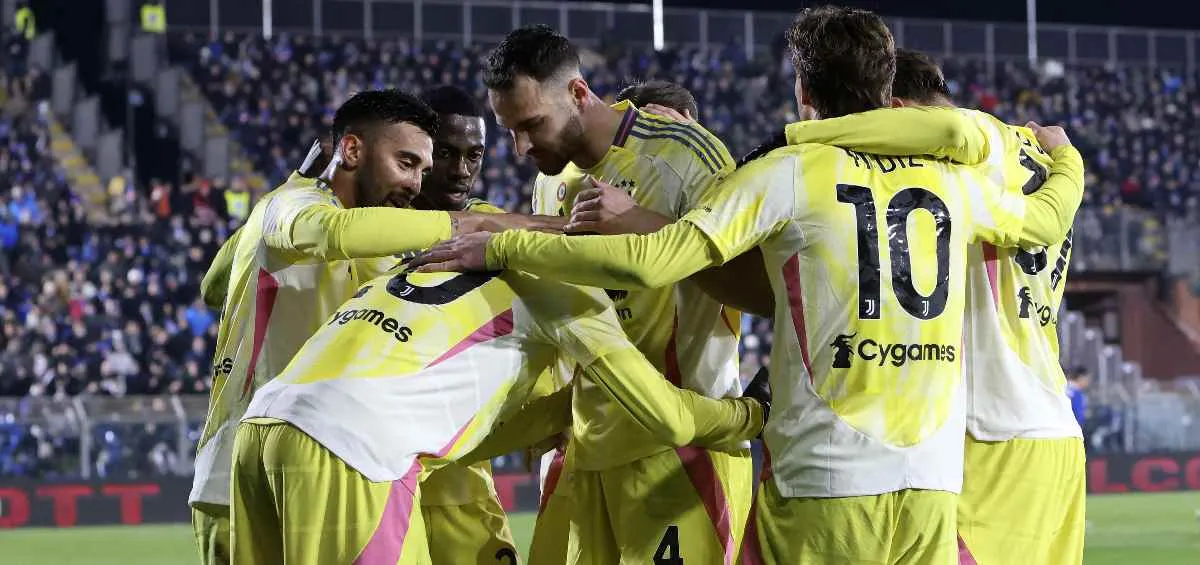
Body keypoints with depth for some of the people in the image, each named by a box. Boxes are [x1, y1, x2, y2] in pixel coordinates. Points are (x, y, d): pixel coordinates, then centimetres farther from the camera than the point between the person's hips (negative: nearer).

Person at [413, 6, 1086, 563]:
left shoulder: (790, 173, -4)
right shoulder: (952, 178, 10)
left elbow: (651, 262, -12)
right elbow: (1047, 219, 32)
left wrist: (500, 248, -4)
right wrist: (1064, 155, 57)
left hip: (825, 479, -4)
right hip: (934, 479, 4)